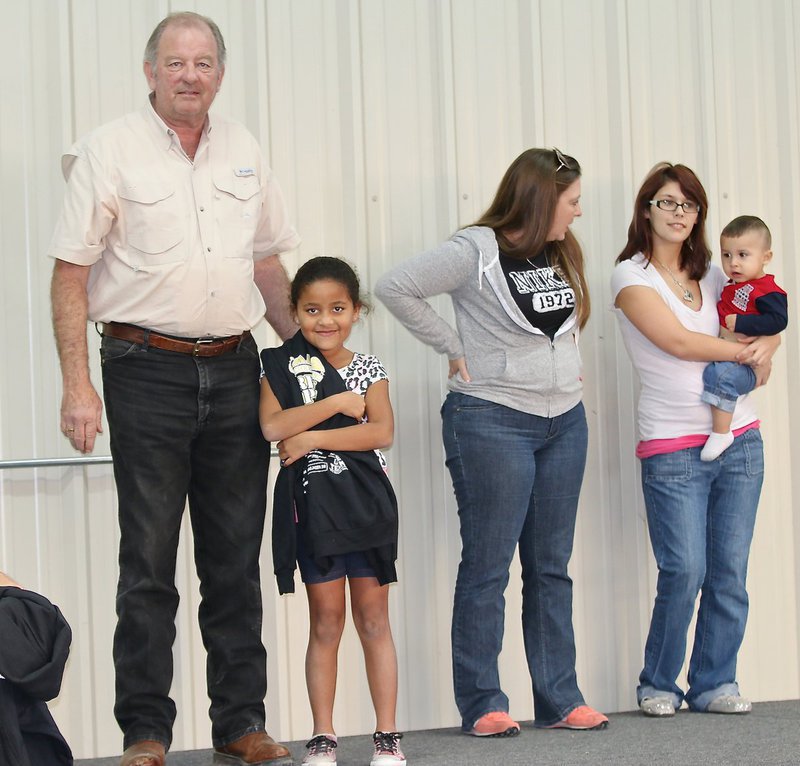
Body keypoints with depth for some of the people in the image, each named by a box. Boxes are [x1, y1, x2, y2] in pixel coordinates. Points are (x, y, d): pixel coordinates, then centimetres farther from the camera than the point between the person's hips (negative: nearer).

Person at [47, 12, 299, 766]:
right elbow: (70, 275, -5)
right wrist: (77, 384, -13)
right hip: (148, 370, -4)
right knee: (148, 562, -1)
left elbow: (269, 264, 19)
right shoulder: (109, 151, -3)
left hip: (233, 370, 4)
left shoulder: (242, 149, 11)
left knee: (235, 559, 8)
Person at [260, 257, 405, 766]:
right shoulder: (282, 367, 2)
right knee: (326, 623, 5)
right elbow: (272, 426, -14)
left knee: (374, 620, 3)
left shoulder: (369, 369, 4)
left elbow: (382, 432, -10)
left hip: (364, 503, 0)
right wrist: (337, 403, -15)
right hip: (311, 505, 0)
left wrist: (312, 438, -15)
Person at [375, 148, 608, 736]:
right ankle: (483, 705, 4)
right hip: (493, 423, -7)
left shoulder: (564, 254, 10)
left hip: (564, 420, 7)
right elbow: (395, 287, -15)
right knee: (488, 566, -1)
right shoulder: (477, 252, -11)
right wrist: (453, 348, -11)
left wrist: (566, 362, 10)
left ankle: (560, 699, 15)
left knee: (551, 566, 10)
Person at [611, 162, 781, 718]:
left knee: (730, 572, 3)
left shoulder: (710, 273, 13)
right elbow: (678, 342, -14)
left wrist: (766, 349, -3)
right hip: (673, 447, -5)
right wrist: (745, 352, -5)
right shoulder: (632, 276, -3)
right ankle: (658, 685, 6)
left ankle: (714, 683, 13)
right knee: (684, 571, -11)